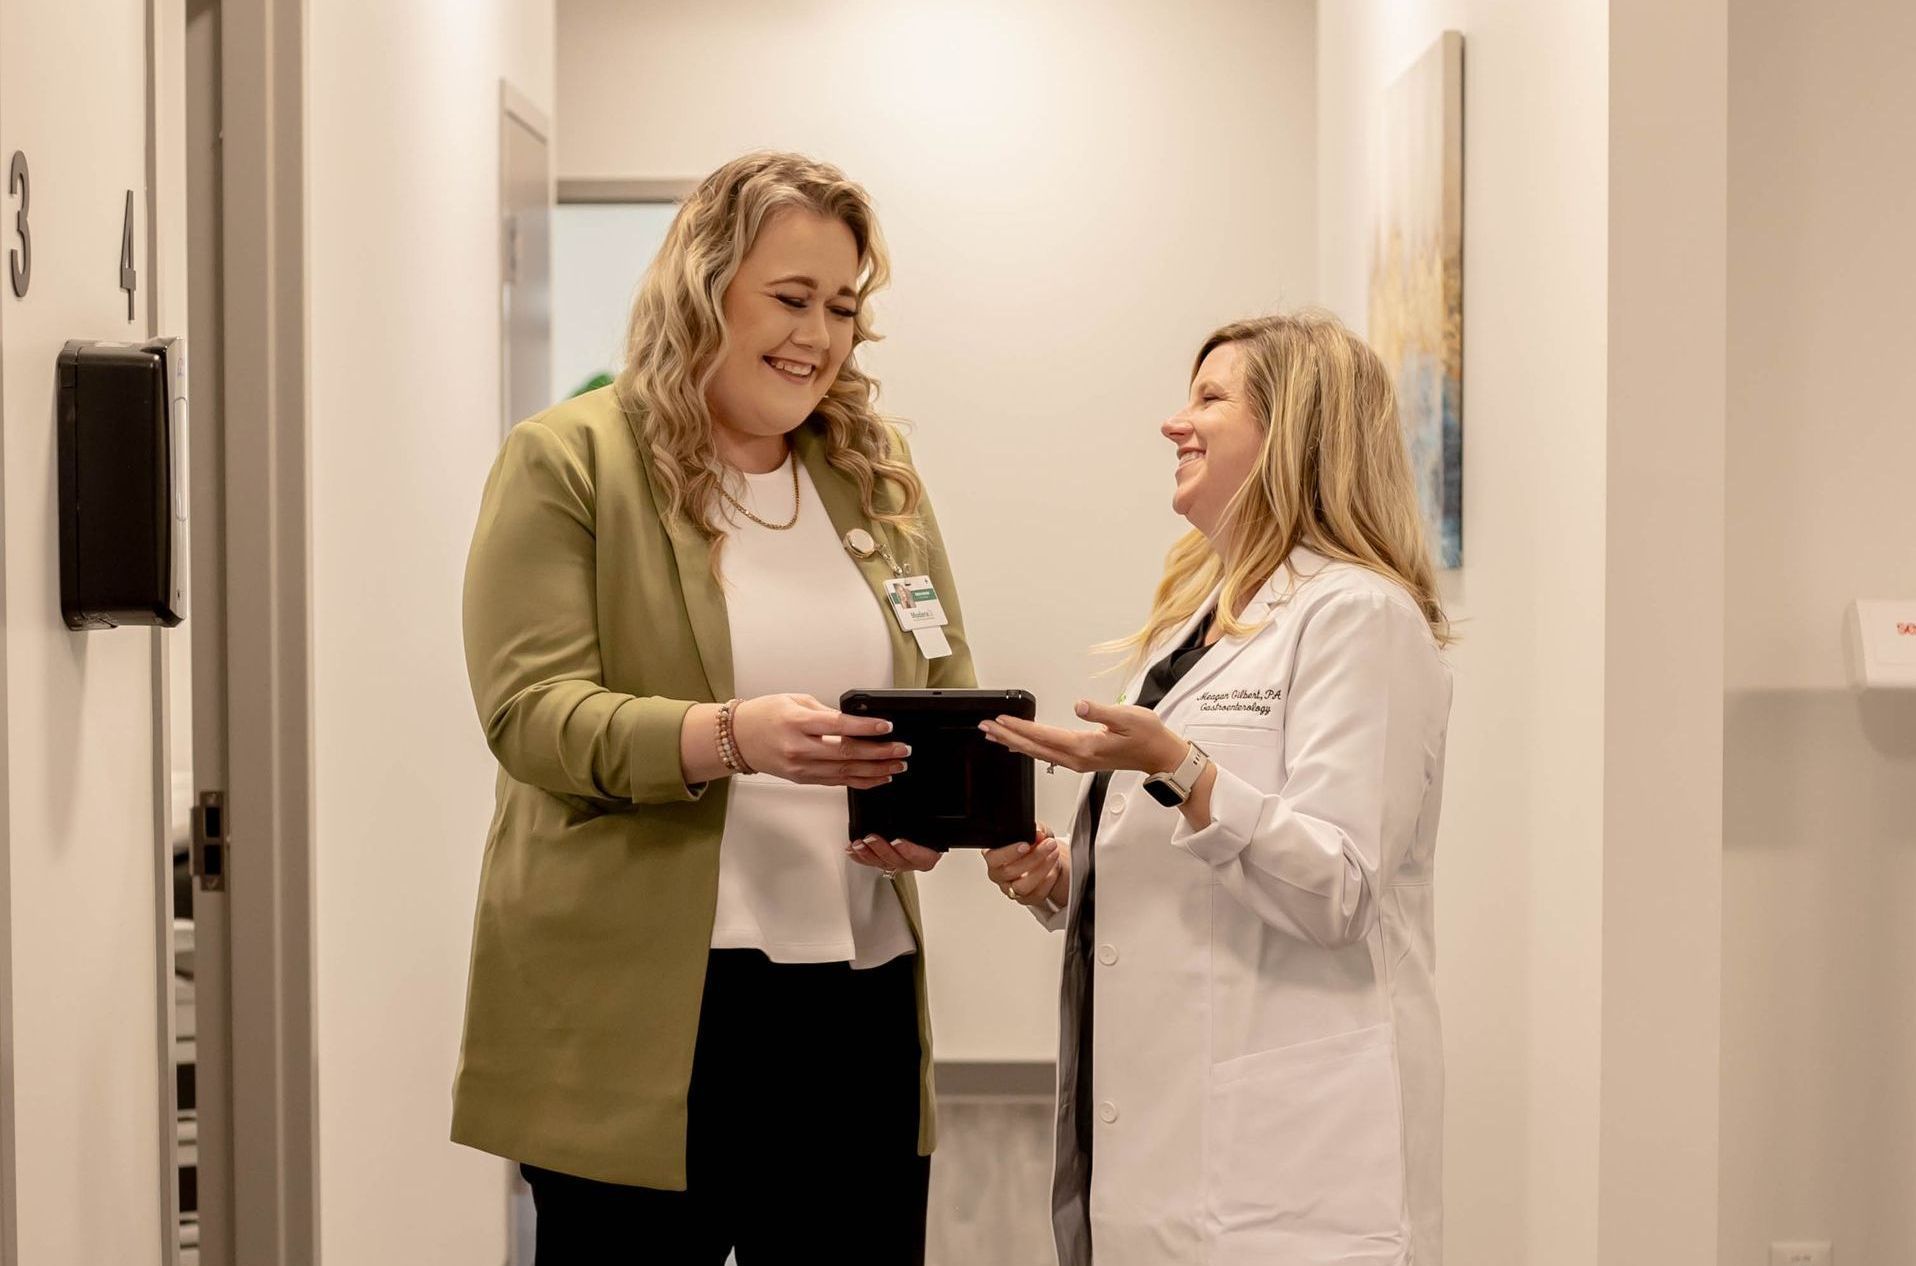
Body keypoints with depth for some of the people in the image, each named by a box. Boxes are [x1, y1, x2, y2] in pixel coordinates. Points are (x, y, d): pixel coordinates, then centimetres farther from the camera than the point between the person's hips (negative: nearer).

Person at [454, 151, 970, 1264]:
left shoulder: (880, 473, 14)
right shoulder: (568, 461, -2)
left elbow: (949, 687, 16)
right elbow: (531, 711, -11)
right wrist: (729, 737, -27)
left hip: (859, 999, 5)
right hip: (640, 1010, -4)